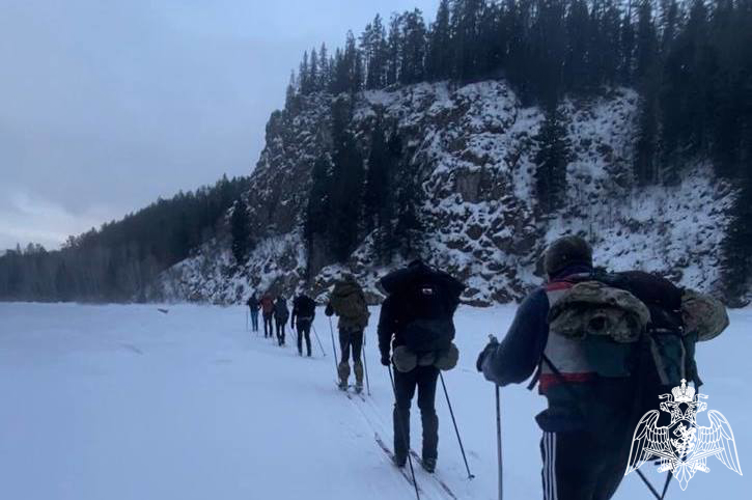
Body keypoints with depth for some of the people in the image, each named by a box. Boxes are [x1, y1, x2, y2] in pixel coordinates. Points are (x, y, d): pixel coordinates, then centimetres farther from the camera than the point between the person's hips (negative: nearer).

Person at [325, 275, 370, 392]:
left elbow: (328, 312, 9)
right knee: (357, 357, 7)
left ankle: (344, 382, 11)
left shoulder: (337, 293, 2)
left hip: (344, 327, 0)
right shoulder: (357, 291, -1)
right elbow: (365, 308, 0)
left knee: (344, 356, 13)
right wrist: (364, 322, 16)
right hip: (358, 327, 0)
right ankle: (359, 383, 1)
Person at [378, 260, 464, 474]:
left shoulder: (397, 294, 1)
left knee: (402, 405, 13)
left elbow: (385, 325, -1)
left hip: (405, 358, -2)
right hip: (433, 358, 2)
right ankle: (430, 458, 12)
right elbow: (448, 326, 8)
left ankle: (401, 454, 16)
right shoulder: (442, 290, 7)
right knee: (428, 406, 13)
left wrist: (385, 353, 9)